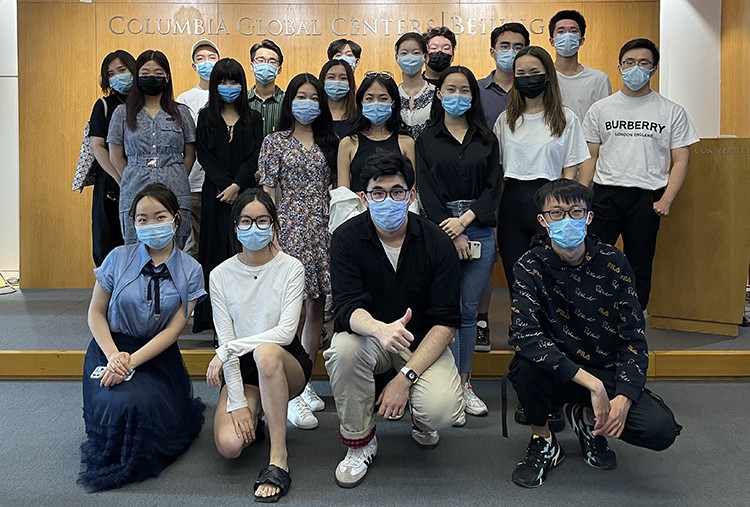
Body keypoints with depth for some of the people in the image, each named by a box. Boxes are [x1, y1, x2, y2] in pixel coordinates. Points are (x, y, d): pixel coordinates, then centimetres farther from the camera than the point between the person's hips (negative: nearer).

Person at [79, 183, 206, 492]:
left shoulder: (190, 270, -4)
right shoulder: (118, 258, -3)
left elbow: (173, 329, -7)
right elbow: (96, 312, 2)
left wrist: (131, 362, -18)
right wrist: (113, 355, -15)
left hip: (158, 354, 1)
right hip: (112, 347, 0)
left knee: (148, 408, -23)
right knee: (119, 406, -27)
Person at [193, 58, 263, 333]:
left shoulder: (253, 118, 9)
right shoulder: (205, 116, 9)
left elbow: (255, 156, 0)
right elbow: (204, 156, 1)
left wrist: (237, 185, -13)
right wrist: (225, 184, -11)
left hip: (246, 192, 0)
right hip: (215, 193, 0)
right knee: (217, 248, 1)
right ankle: (216, 318, 5)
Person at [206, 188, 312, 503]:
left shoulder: (290, 268, -9)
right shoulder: (221, 275, -3)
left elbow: (286, 331, -19)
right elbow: (225, 341, -8)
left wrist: (228, 349, -25)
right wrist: (237, 403, -15)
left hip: (286, 363, -2)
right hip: (241, 368, 2)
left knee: (265, 352, -39)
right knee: (229, 445, -23)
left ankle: (279, 459, -28)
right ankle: (253, 421, 15)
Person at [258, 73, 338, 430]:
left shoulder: (329, 142, 14)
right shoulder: (276, 142, 4)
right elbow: (267, 191, 0)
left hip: (324, 230, 4)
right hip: (290, 227, -4)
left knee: (316, 307, 7)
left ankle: (305, 384, 19)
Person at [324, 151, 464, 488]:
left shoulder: (437, 243, -13)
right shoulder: (347, 238, -12)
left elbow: (446, 321, -15)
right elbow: (347, 308, -23)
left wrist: (405, 377, -25)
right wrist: (380, 330, -47)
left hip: (422, 341, 0)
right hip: (369, 336, 1)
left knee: (442, 412, -27)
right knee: (343, 349, -34)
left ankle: (420, 420, 15)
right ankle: (359, 443, -7)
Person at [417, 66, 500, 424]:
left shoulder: (486, 139, 13)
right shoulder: (427, 139, 7)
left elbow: (493, 188, 4)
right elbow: (427, 190, -2)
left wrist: (464, 220, -10)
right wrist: (452, 234, -10)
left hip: (479, 230, 2)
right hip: (440, 230, -2)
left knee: (469, 311, 7)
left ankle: (465, 384, 19)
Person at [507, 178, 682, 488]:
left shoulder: (613, 263, -7)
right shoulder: (531, 267, -14)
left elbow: (634, 339, -6)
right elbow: (523, 335, -28)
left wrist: (623, 398, -21)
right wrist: (592, 384, -32)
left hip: (604, 370, 2)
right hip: (556, 374, -2)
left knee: (661, 430, -22)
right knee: (527, 363, -35)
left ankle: (587, 418, 12)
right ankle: (542, 443, -3)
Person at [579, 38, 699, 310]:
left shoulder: (672, 112, 4)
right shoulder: (600, 109, 7)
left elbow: (680, 161, 3)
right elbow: (590, 157, 8)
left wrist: (666, 200, -10)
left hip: (646, 198, 0)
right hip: (604, 195, 1)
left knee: (639, 267, 8)